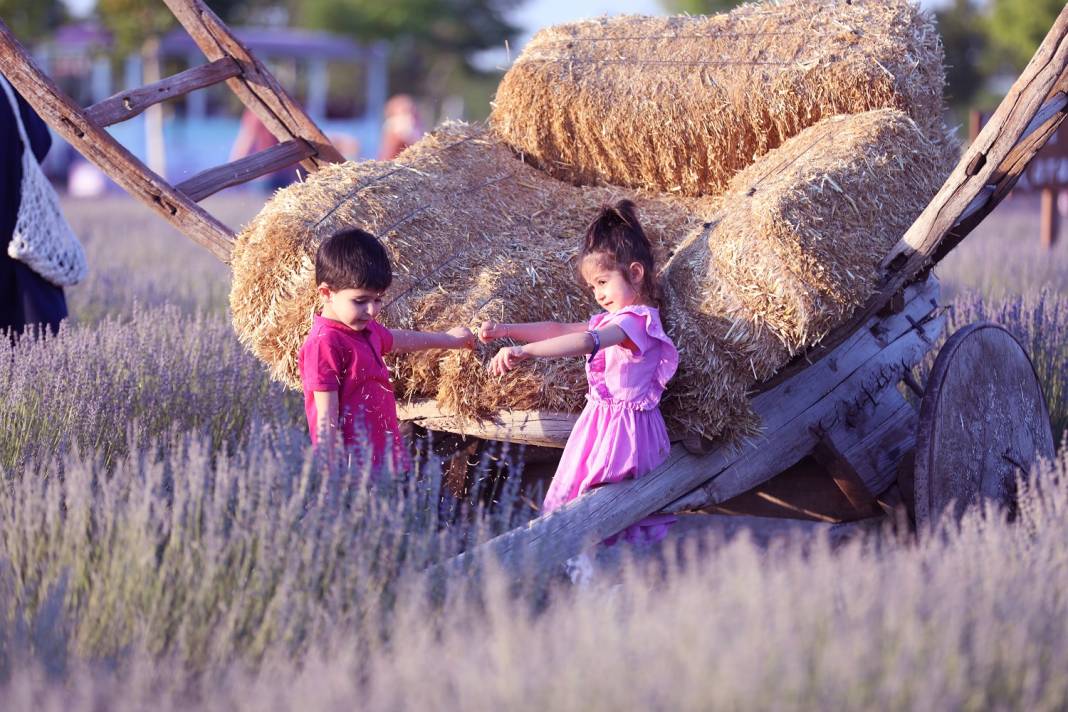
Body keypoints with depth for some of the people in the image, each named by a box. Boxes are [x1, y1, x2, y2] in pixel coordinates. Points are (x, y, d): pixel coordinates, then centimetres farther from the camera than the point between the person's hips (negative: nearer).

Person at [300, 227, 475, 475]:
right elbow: (326, 419, -19)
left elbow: (396, 340, 35)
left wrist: (447, 338, 50)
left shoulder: (366, 329, 11)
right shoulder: (324, 344, -17)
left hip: (384, 459, 9)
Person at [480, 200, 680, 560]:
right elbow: (560, 329, 16)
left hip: (623, 426, -10)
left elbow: (587, 342, -33)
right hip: (599, 419, 10)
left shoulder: (638, 319, -17)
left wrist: (524, 351, -43)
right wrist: (506, 330, 4)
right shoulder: (610, 318, 17)